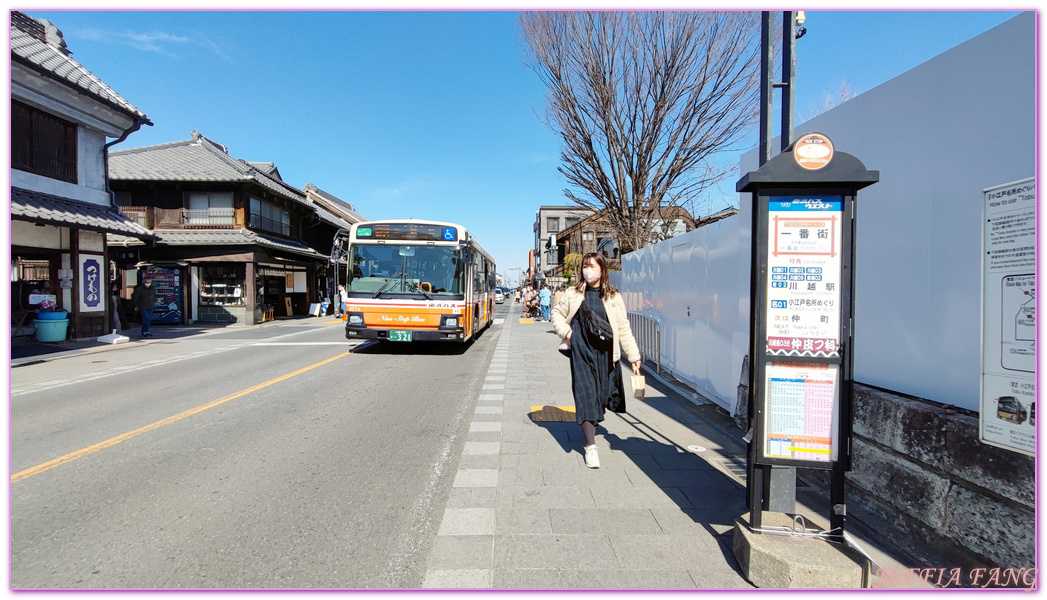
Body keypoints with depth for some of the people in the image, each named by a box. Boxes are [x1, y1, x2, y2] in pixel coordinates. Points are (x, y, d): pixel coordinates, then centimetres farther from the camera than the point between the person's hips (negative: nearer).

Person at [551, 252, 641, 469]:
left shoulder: (613, 297, 2)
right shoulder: (573, 294, 4)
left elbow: (623, 329, 4)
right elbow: (557, 313, 18)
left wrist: (633, 355, 2)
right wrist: (565, 331, 0)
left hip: (605, 352, 1)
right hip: (581, 351, -1)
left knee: (602, 393, 10)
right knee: (585, 395, -6)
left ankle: (592, 422, 42)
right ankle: (590, 446, 0)